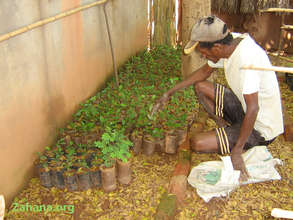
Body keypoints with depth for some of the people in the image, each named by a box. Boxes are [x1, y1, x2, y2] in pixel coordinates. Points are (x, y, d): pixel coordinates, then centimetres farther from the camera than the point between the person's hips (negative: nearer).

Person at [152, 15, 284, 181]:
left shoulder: (246, 58, -32)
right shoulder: (229, 43, -5)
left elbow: (253, 108, -33)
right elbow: (204, 71, 10)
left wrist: (237, 150, -25)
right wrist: (170, 93, 9)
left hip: (261, 129, -8)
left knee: (197, 143, -19)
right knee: (200, 86, 7)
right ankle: (228, 128, 10)